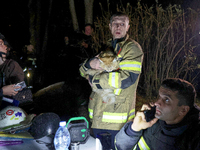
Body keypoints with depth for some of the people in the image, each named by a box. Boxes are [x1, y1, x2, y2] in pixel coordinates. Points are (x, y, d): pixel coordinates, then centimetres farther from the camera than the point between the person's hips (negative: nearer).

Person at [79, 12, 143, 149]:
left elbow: (127, 78, -22)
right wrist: (90, 63, -11)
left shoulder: (133, 48, -7)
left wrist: (94, 79, -15)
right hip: (98, 115, 7)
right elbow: (83, 71, 15)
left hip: (117, 118, -6)